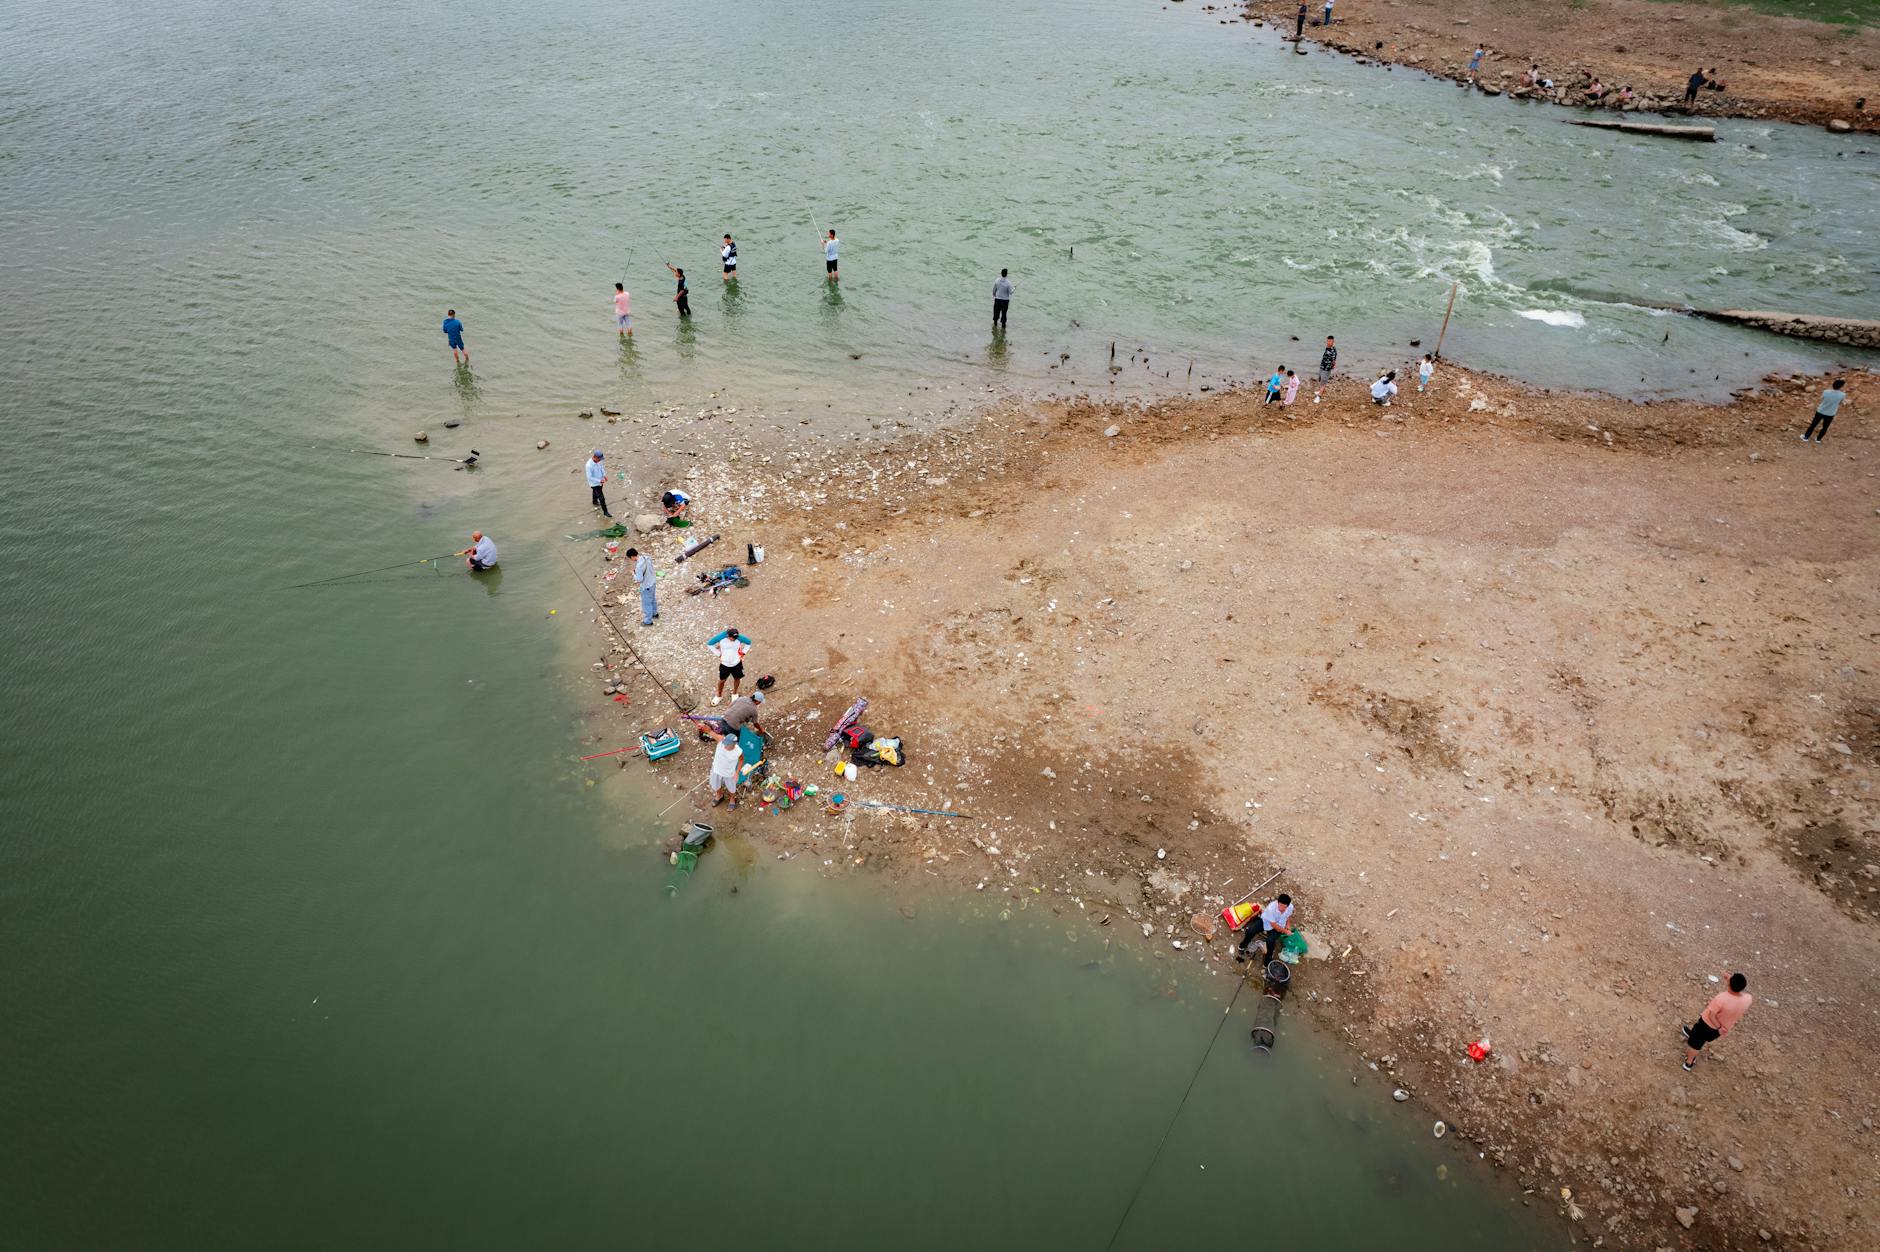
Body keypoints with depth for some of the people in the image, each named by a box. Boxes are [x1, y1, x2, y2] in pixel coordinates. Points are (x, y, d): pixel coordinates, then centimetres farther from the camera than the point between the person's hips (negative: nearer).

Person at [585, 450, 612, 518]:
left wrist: (604, 475, -3)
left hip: (600, 481, 7)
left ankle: (595, 502, 60)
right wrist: (599, 481, -30)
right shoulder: (589, 465, -36)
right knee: (602, 498, 0)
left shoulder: (598, 460, -13)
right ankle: (605, 512, 15)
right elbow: (589, 477, -30)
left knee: (596, 492, 33)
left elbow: (601, 467, 8)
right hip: (594, 484, -7)